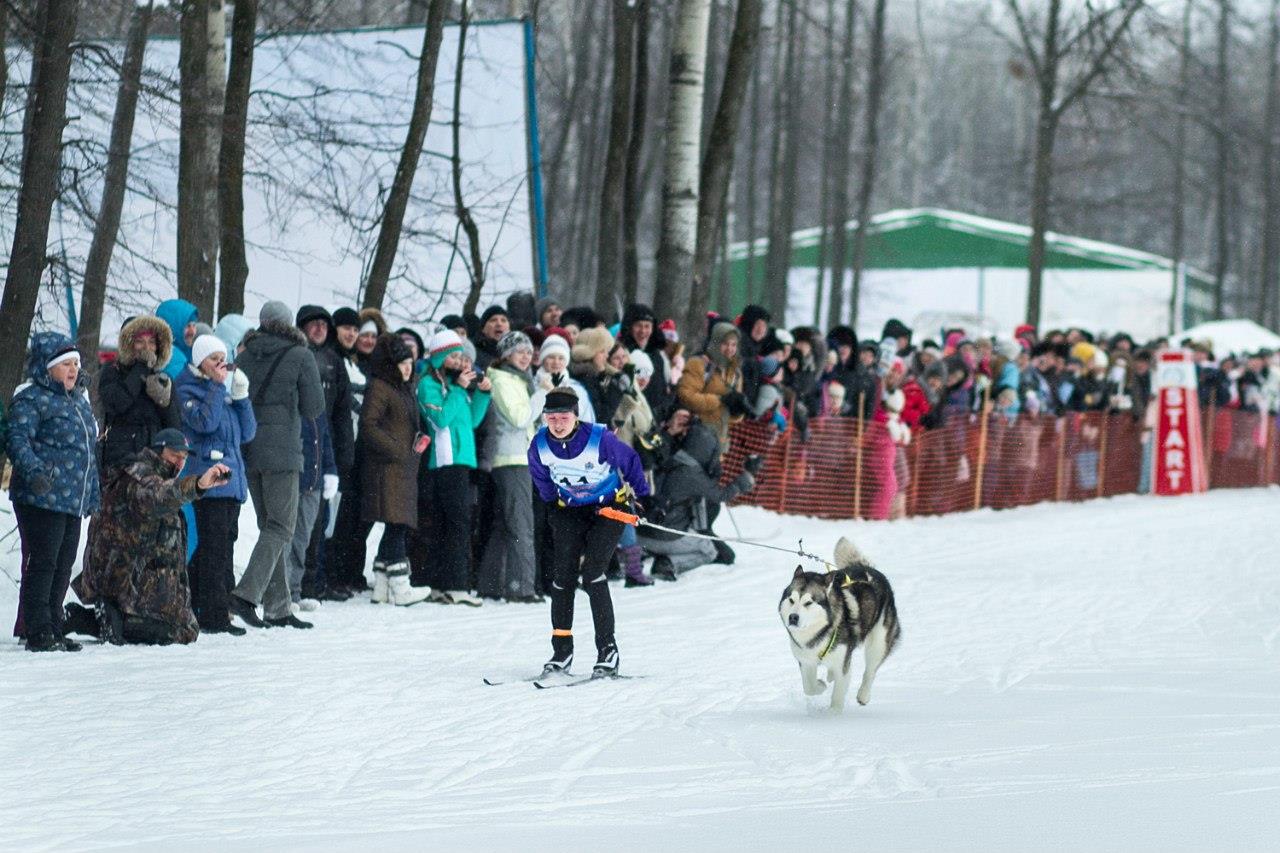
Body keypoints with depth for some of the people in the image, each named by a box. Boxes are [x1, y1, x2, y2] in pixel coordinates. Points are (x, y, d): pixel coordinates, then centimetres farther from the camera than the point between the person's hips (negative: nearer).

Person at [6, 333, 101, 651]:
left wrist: (93, 496, 27)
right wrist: (34, 470, -34)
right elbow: (18, 440, -17)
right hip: (41, 498, -8)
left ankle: (52, 630, 18)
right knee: (42, 563, -8)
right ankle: (38, 633, -5)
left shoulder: (78, 400, 20)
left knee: (63, 566, 11)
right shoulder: (30, 399, -7)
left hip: (73, 502, 8)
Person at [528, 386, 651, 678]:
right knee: (563, 576, -5)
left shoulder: (600, 439, -25)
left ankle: (608, 651, -12)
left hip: (610, 508, -4)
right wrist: (551, 506, 15)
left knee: (592, 573, -17)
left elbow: (630, 462, -7)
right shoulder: (539, 444, -13)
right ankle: (561, 652, 5)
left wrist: (642, 498, 0)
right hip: (570, 512, 4)